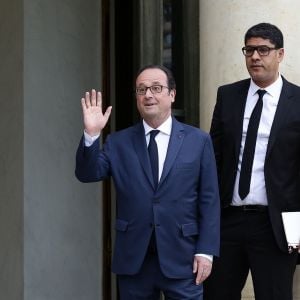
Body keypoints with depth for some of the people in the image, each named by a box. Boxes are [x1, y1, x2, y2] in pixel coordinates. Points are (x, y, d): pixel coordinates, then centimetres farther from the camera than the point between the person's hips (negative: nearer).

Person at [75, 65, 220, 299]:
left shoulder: (198, 141, 3)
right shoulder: (118, 143, 7)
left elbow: (210, 201, 1)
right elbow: (88, 174, -4)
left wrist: (206, 252, -6)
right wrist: (91, 135, -18)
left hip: (181, 259, -1)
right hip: (133, 260, 2)